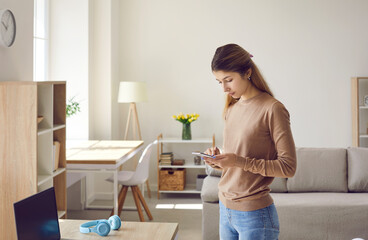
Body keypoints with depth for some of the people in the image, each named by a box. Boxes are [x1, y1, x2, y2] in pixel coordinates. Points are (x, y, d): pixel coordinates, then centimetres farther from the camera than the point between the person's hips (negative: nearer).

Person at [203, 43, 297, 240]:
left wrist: (240, 162, -22)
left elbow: (288, 167, -15)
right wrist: (218, 159, -2)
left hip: (254, 215, -7)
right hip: (225, 208, 7)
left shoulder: (272, 109, -13)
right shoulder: (231, 108, 10)